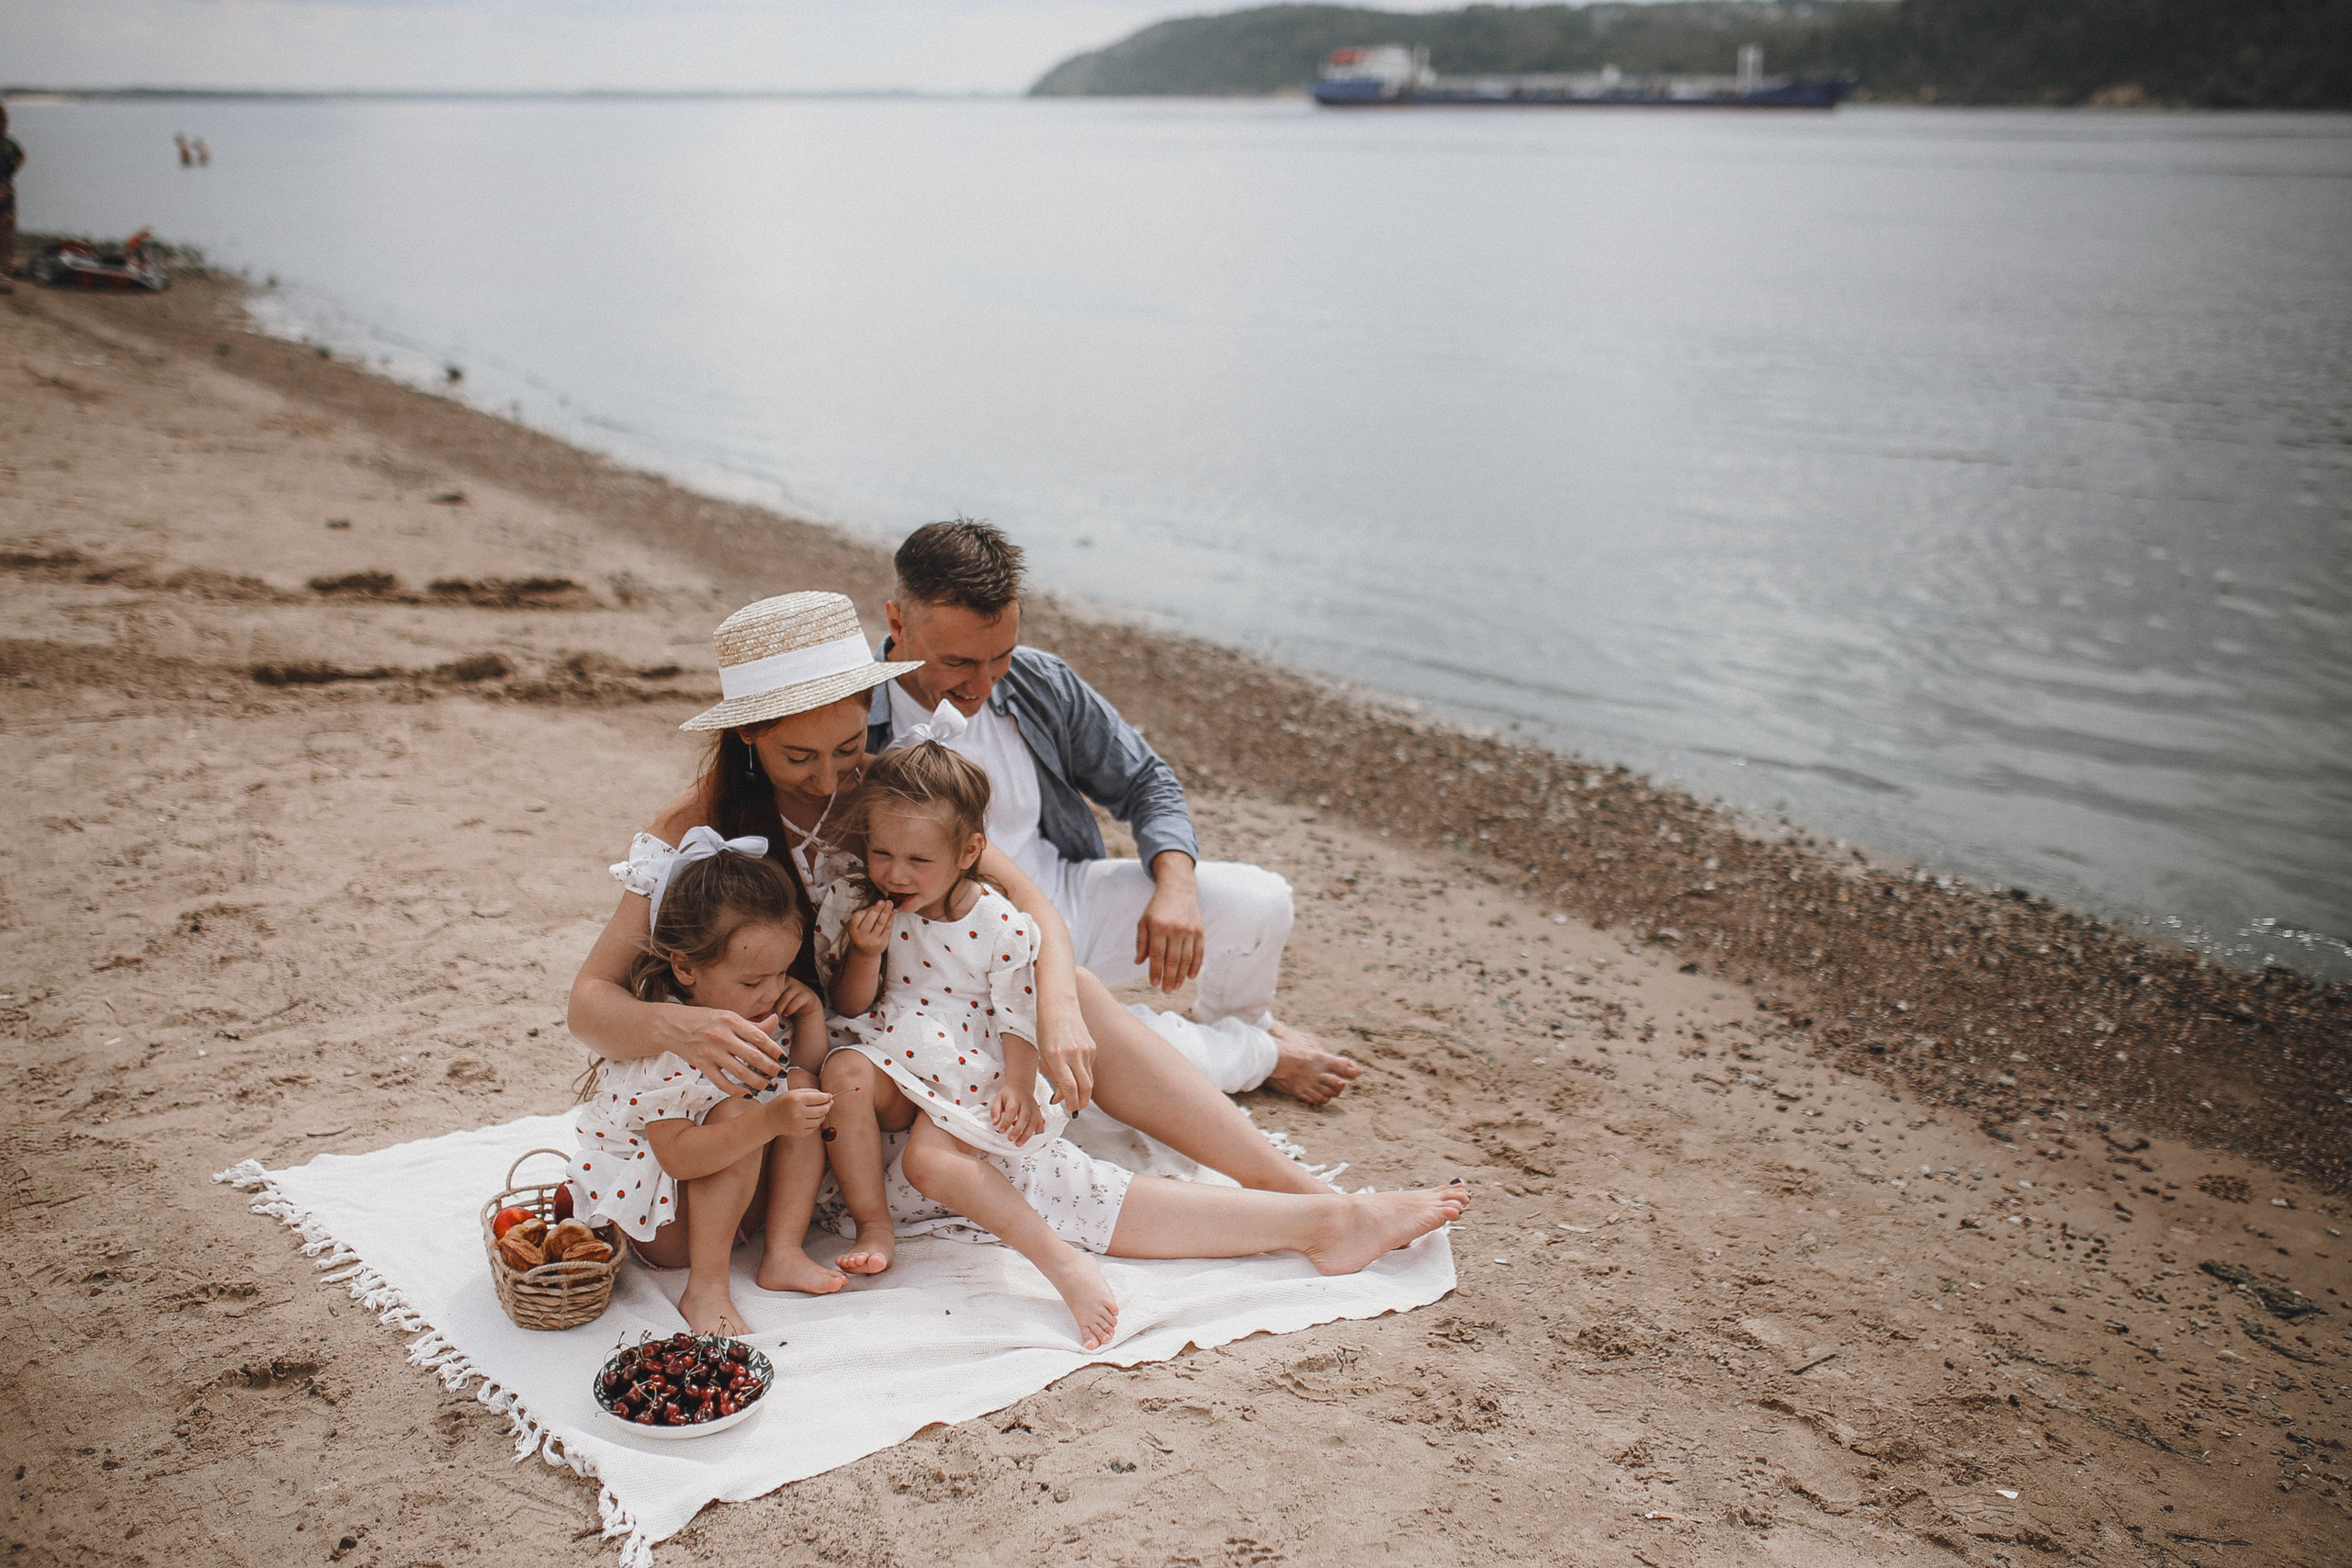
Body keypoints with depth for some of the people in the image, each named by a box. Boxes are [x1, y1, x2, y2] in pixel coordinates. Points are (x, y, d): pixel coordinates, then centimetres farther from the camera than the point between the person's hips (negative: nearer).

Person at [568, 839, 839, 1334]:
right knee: (735, 1112, -30)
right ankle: (706, 1287, -27)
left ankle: (783, 1254, -13)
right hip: (651, 1224, -7)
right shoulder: (659, 1044, -28)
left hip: (739, 1198, 7)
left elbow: (807, 1074, 8)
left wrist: (811, 1016, -10)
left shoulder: (759, 1017, -5)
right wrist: (768, 1120, -45)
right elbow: (677, 1156, -35)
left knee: (804, 1092, -10)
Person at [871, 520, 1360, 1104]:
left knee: (1259, 901, -10)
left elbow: (1146, 783, 5)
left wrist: (1177, 887, -13)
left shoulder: (1038, 684, -6)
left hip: (1070, 899, 5)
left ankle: (1234, 1023, 27)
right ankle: (1260, 1058, 8)